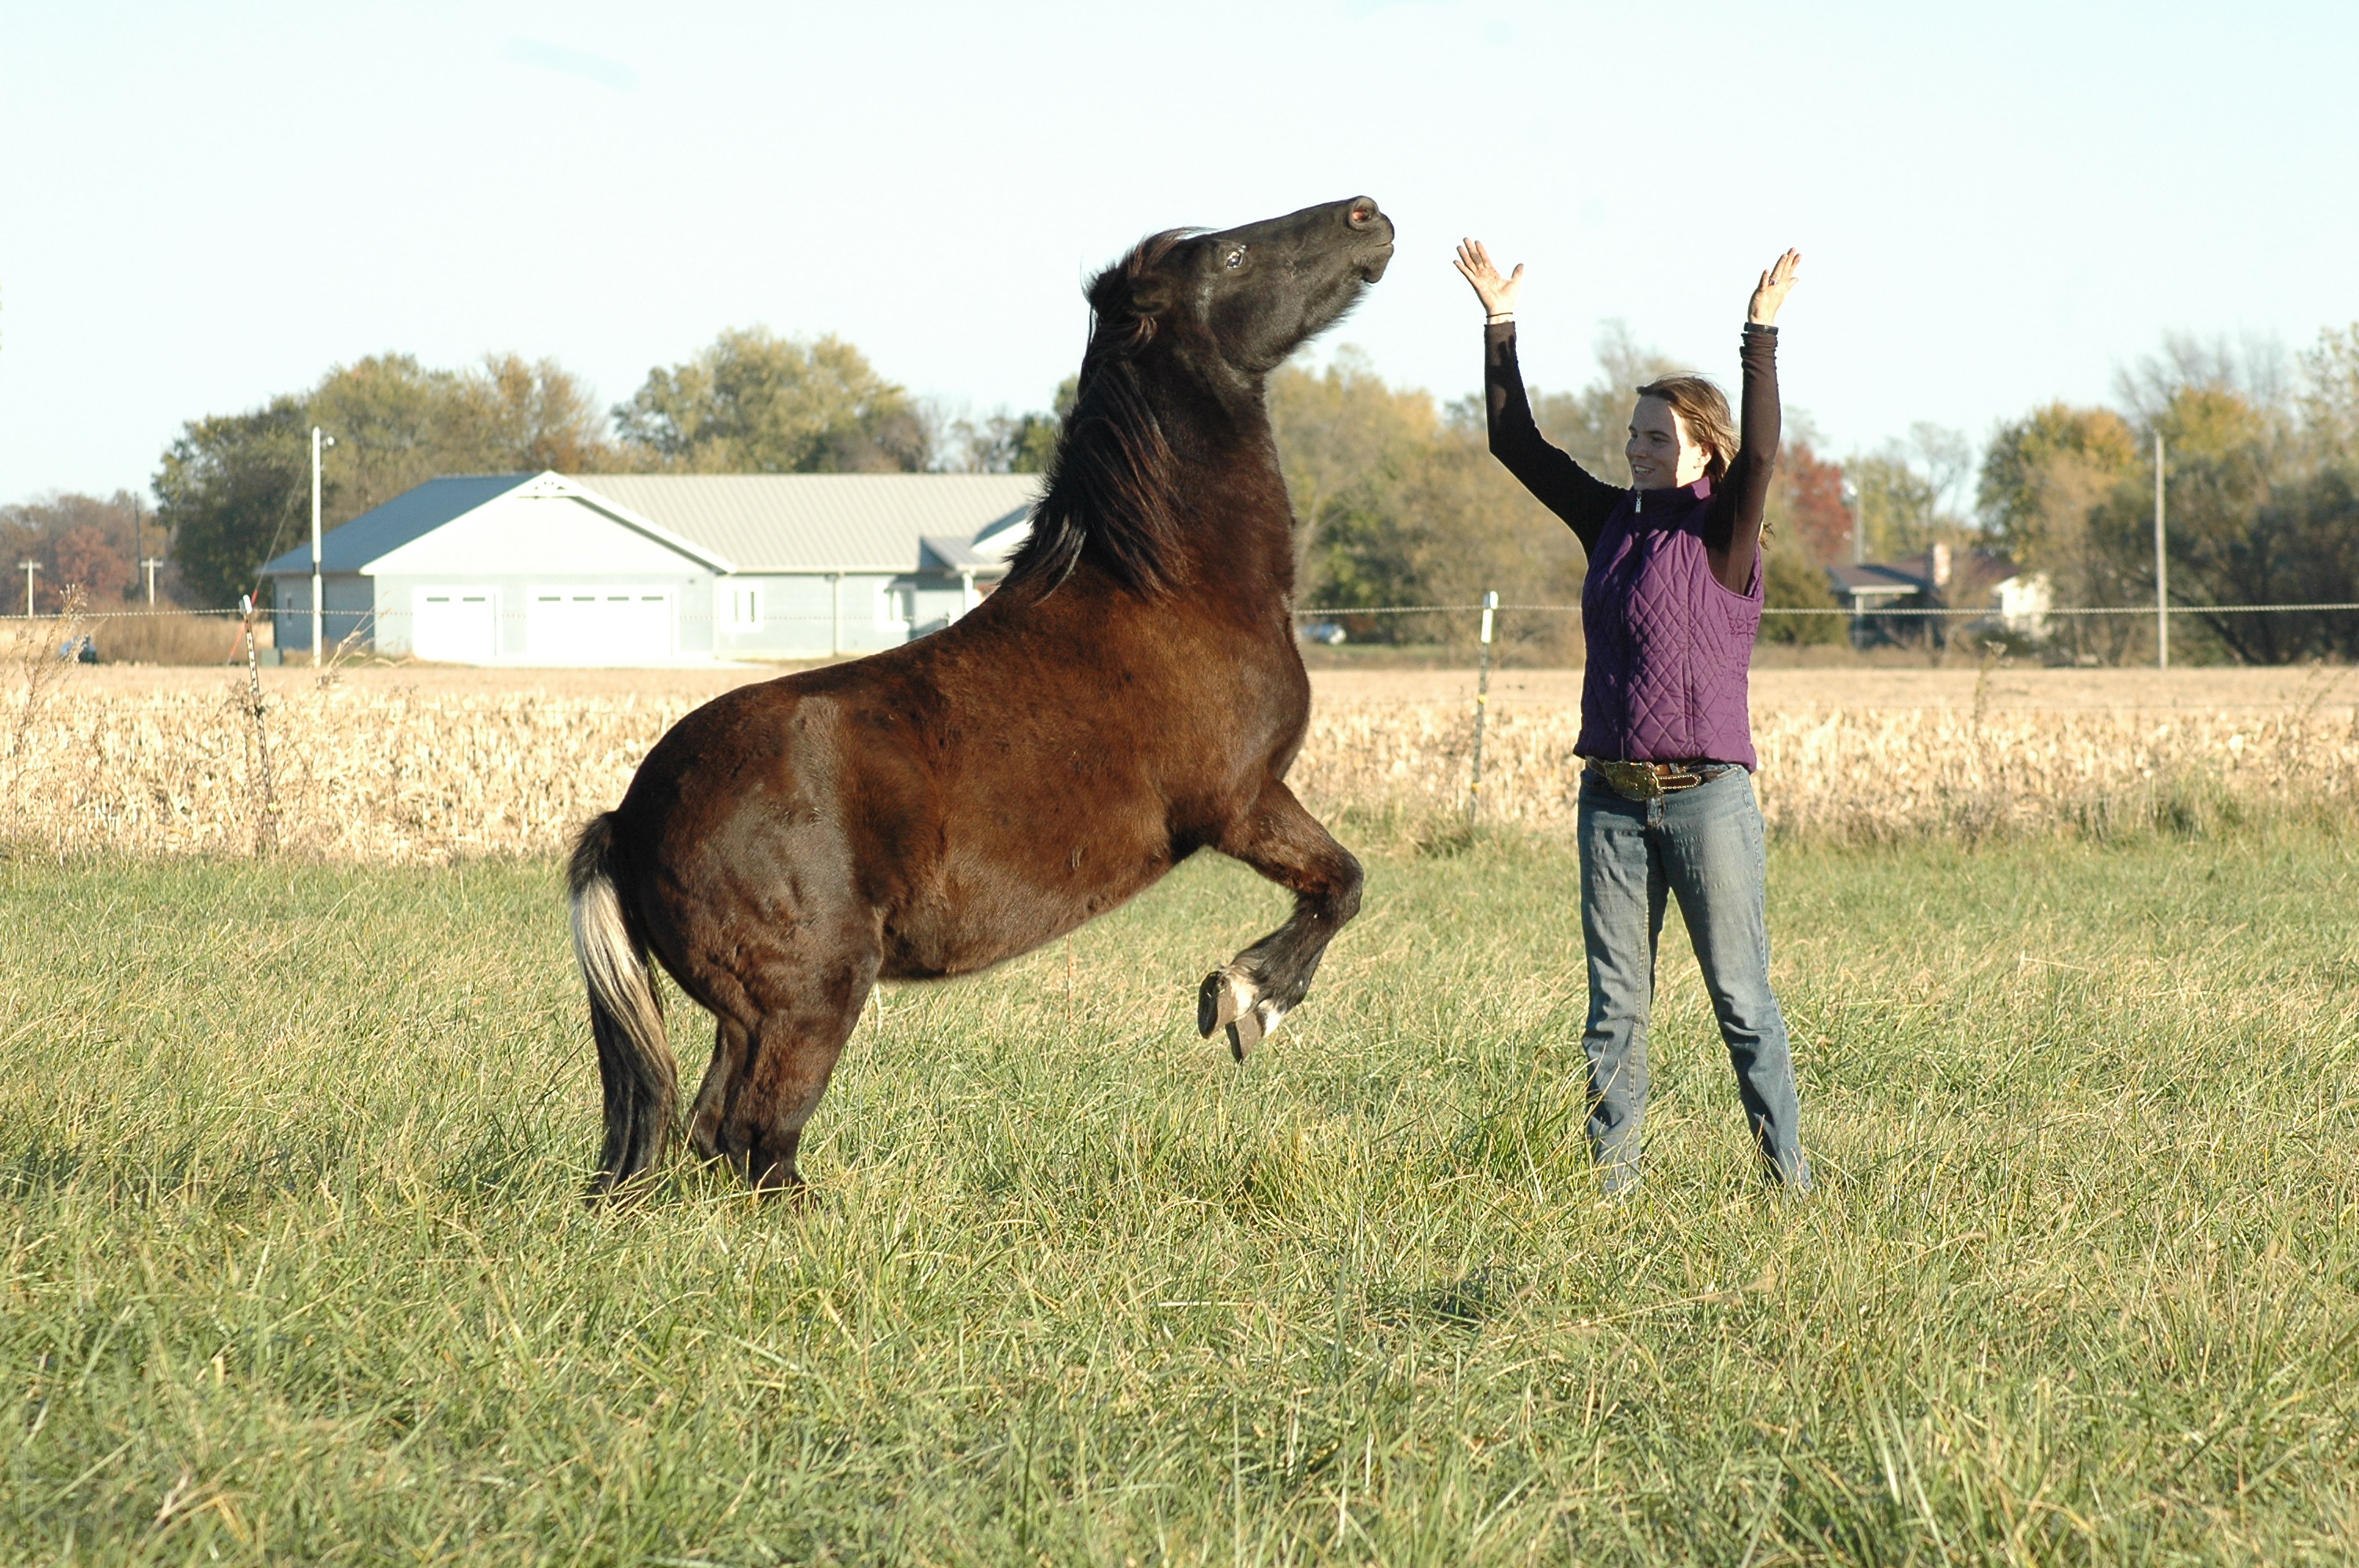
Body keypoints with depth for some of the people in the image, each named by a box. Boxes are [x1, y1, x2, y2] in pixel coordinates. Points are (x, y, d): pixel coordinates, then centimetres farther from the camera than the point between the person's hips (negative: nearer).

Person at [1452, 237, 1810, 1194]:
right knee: (1614, 1004, 6)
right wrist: (1500, 327, 5)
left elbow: (1758, 456, -23)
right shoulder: (1612, 521, 11)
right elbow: (1517, 445, 11)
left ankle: (1788, 1176, 3)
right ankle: (1609, 1179, 9)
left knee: (1741, 999, -2)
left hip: (1707, 795, -5)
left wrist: (1761, 338, -31)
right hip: (1611, 797, 5)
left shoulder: (1724, 532, -4)